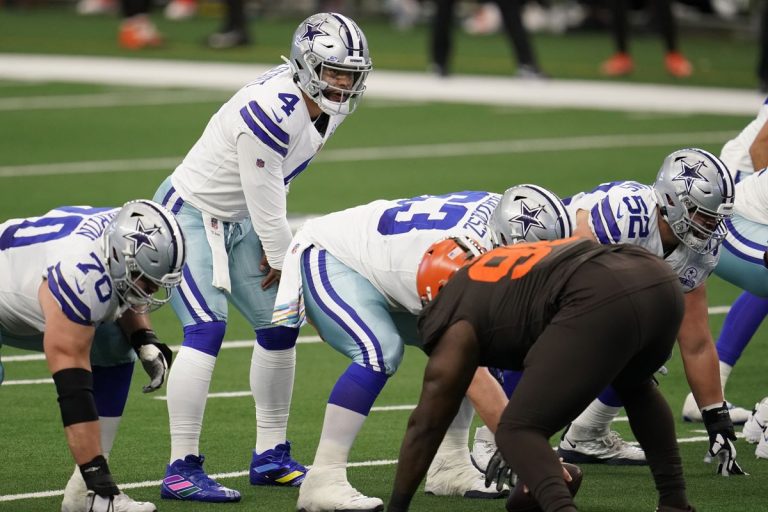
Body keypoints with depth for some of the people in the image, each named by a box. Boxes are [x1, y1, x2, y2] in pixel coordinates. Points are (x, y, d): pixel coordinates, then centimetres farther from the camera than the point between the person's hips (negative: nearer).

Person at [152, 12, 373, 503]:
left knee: (279, 326, 9)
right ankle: (182, 470, -19)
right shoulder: (273, 110, -31)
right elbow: (266, 201, -24)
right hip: (188, 213, -10)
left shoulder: (329, 108, -3)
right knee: (207, 329, -20)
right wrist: (282, 257, -10)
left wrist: (276, 249, 3)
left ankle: (271, 457, 20)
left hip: (237, 220, 10)